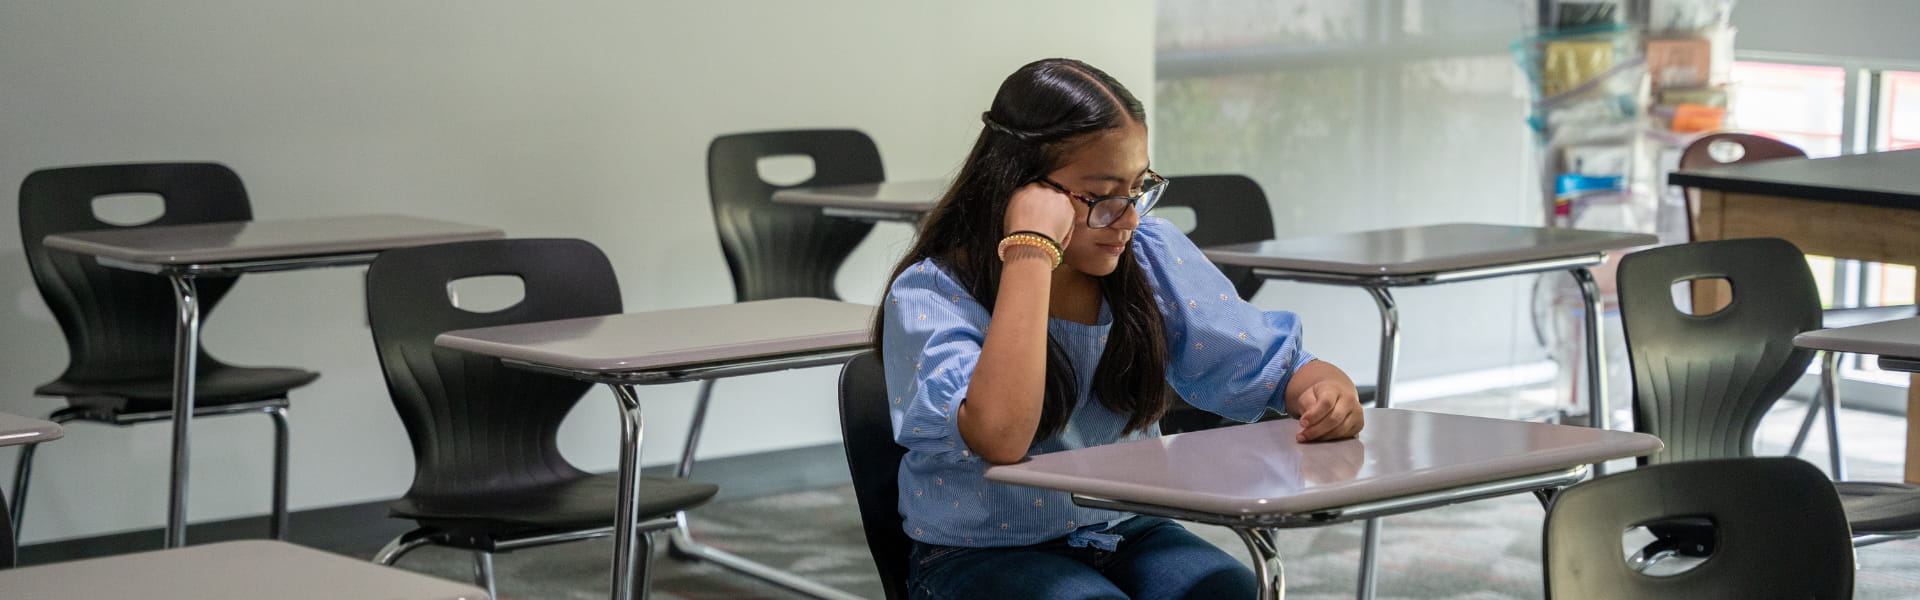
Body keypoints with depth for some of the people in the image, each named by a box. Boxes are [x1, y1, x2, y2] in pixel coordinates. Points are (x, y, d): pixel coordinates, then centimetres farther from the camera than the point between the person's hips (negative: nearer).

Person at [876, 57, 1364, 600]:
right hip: (981, 553, -4)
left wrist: (1328, 391, -18)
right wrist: (1031, 252, -31)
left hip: (1123, 533, 4)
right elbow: (1000, 437, -35)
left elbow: (1277, 366, 7)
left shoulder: (1151, 254, -1)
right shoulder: (929, 294, -16)